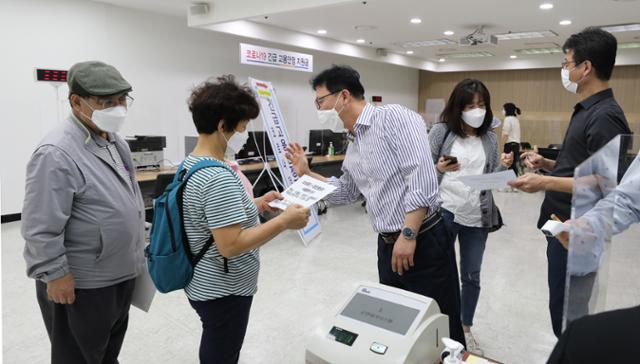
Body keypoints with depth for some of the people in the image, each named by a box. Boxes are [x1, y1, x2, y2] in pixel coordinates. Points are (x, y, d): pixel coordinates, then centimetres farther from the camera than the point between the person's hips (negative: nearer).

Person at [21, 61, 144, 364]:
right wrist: (55, 275, -18)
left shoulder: (114, 141, 6)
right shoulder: (56, 153, -23)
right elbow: (40, 227, -22)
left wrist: (135, 252, 19)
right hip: (81, 284, -8)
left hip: (121, 274, 8)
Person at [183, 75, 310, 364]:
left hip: (203, 284, 9)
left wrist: (256, 205, 7)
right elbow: (230, 245, -31)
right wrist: (284, 221, -25)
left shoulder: (190, 164, 4)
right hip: (223, 293, -9)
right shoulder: (219, 177, -28)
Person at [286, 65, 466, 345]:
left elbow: (422, 177, -23)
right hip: (387, 245, 8)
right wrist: (306, 174, 19)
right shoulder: (353, 147, 13)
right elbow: (347, 192, 26)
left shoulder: (394, 117, -13)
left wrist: (408, 234, -24)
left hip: (424, 241, -8)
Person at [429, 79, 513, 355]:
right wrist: (439, 169, -23)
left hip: (477, 217, 4)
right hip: (443, 212, -3)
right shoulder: (441, 131, -5)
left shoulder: (490, 138, 7)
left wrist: (503, 166, -9)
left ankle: (466, 328, 33)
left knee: (472, 276, 13)